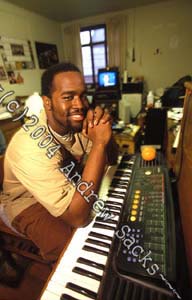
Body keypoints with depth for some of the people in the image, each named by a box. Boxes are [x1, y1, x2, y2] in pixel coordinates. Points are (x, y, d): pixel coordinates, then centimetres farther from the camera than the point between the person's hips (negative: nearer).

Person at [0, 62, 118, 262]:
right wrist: (98, 143, -40)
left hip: (68, 185, 6)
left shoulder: (74, 121, -15)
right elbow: (78, 218, -38)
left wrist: (104, 132, -29)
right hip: (31, 202, -5)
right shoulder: (29, 146, -36)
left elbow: (111, 159, -6)